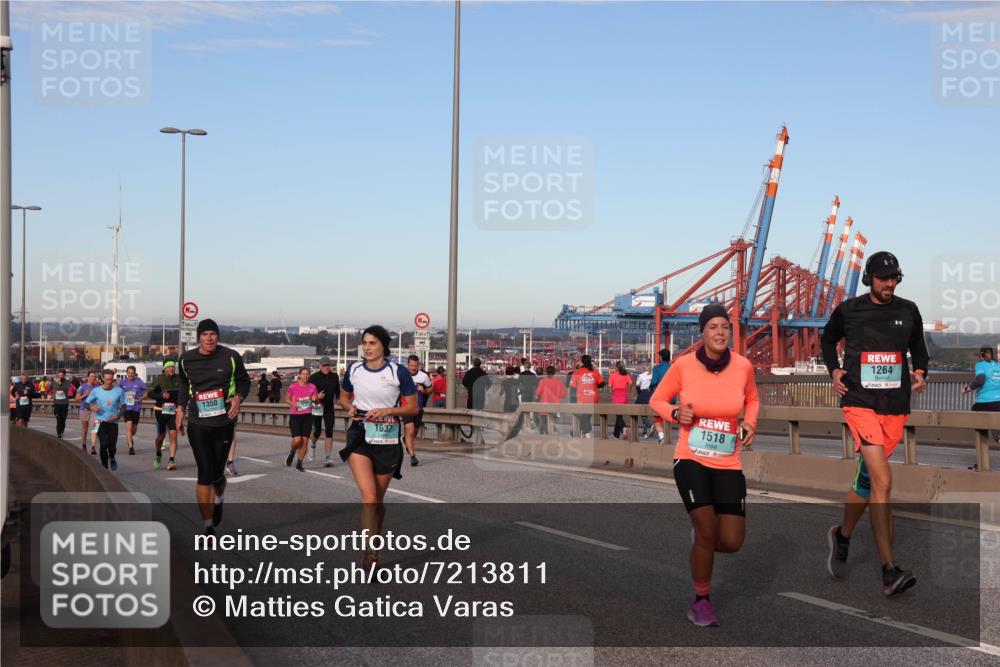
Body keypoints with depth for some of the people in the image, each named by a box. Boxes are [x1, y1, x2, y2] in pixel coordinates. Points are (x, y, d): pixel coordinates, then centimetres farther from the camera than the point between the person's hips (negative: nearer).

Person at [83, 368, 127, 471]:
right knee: (104, 445, -14)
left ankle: (112, 458, 35)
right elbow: (86, 403, 7)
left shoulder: (119, 391, 1)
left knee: (112, 447, -2)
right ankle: (104, 467, 1)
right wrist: (91, 407, -16)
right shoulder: (96, 391, 0)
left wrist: (118, 416, -9)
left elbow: (123, 406, 8)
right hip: (100, 421, -1)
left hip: (113, 422, 1)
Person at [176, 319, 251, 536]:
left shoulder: (231, 357, -5)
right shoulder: (187, 359, 2)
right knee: (205, 474, -8)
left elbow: (244, 381, 7)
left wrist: (238, 397, -12)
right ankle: (208, 528, 0)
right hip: (198, 425, 0)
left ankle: (218, 501, 45)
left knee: (217, 473, 7)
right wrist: (181, 408, 12)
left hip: (224, 423, 0)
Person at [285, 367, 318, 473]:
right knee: (297, 440, -15)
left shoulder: (312, 387, 4)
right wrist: (292, 404, -12)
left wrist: (316, 399, -10)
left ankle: (299, 464, 12)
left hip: (307, 416, 3)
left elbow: (317, 399, 13)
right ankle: (291, 453, 20)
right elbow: (287, 398, 8)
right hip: (295, 416, -3)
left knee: (305, 440, 0)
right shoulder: (293, 386, -3)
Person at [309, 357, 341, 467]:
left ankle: (328, 458, -6)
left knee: (329, 432, -7)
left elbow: (337, 390, 21)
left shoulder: (334, 377, 6)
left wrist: (337, 399, 10)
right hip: (317, 407, -2)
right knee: (317, 431, 4)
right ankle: (313, 445, 41)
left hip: (329, 408, 2)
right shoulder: (314, 377, -5)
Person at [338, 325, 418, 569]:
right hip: (359, 439, 1)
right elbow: (344, 397, 19)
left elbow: (413, 407, -2)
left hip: (387, 441, 0)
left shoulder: (398, 372, -6)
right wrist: (350, 407, -4)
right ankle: (370, 552, -17)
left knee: (378, 499, 11)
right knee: (368, 495, -16)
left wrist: (387, 411, -17)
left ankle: (374, 542, 31)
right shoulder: (354, 370, 3)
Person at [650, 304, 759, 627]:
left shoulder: (743, 366, -3)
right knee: (707, 531, -13)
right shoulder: (684, 365, -8)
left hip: (729, 465, 3)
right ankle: (701, 601, 11)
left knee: (731, 542, -3)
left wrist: (750, 423, -2)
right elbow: (657, 399, 5)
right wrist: (675, 413, -15)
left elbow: (752, 399, 17)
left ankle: (702, 540, 35)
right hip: (691, 460, -2)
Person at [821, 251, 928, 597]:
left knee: (868, 478, 14)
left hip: (895, 406, 4)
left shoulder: (908, 311, 8)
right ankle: (890, 571, -20)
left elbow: (918, 346, 23)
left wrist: (920, 371, 4)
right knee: (882, 480, -19)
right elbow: (827, 339, 20)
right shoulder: (848, 310, 2)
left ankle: (842, 535, 41)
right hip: (860, 402, -4)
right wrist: (834, 370, 4)